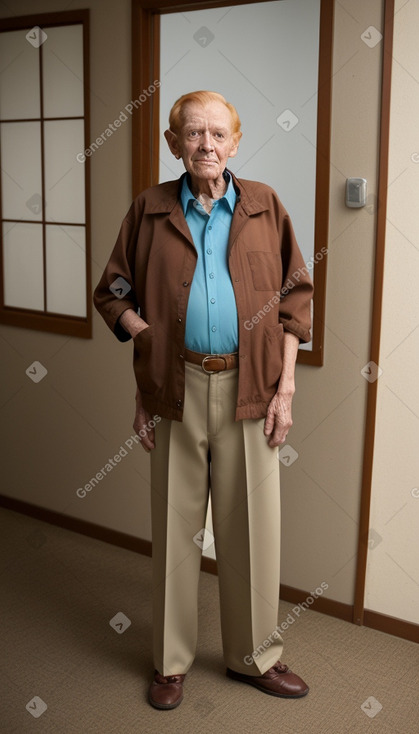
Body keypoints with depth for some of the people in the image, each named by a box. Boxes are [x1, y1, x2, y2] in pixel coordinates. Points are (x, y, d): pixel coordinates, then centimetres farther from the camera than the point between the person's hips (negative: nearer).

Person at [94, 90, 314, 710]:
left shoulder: (265, 207, 5)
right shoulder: (150, 211, 5)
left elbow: (294, 298, 5)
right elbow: (112, 293, 11)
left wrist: (285, 389, -1)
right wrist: (144, 333, -9)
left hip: (248, 388, 0)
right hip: (177, 389, 0)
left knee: (253, 526, 7)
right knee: (176, 525, 9)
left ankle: (255, 655, 28)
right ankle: (172, 659, 28)